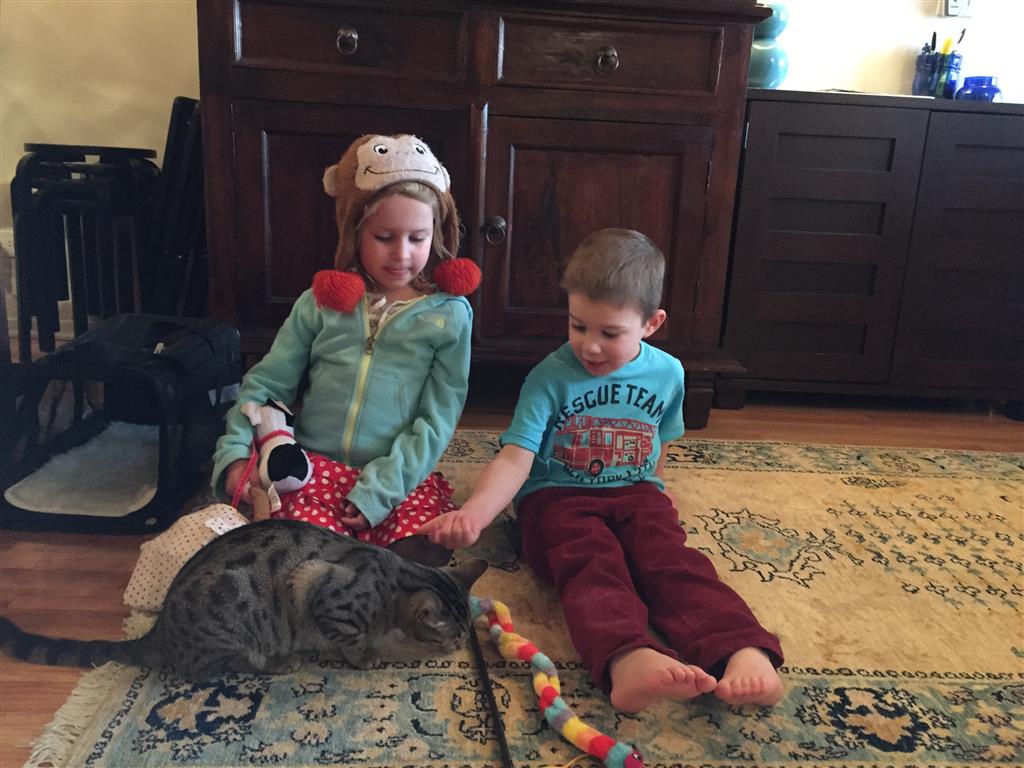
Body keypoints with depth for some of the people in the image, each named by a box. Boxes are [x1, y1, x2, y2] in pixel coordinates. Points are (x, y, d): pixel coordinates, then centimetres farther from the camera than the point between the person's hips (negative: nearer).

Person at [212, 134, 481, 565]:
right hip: (315, 466, 1)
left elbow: (437, 419, -4)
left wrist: (379, 489, -13)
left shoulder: (449, 314, 1)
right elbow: (266, 383, 11)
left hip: (402, 478, 0)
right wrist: (235, 452, -5)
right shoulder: (321, 302, 7)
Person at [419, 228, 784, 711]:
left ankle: (743, 652, -44)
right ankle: (627, 660, -58)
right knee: (593, 565, -32)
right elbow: (516, 458, -17)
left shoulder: (667, 373, 3)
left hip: (635, 494, 3)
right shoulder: (550, 378, -9)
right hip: (557, 496, -3)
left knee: (671, 559, -26)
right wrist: (474, 513, -32)